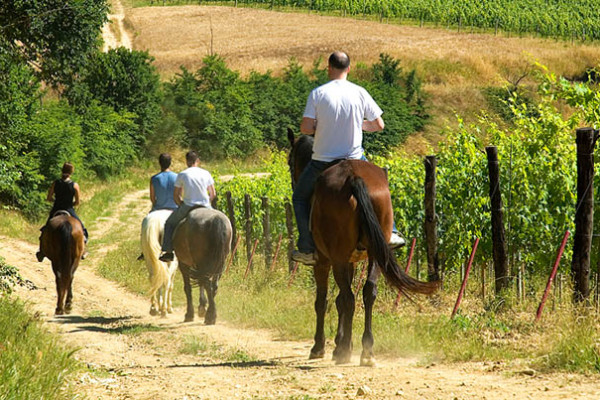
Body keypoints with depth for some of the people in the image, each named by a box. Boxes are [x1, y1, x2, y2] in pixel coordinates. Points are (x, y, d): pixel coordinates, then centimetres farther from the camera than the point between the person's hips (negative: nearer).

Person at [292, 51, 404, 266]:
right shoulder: (360, 93, -5)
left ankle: (308, 250, 11)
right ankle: (389, 232, 17)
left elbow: (305, 128, -16)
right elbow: (379, 125, 0)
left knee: (300, 198, 19)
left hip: (323, 162, -2)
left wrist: (320, 127, 6)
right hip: (354, 159, 2)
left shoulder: (318, 94, -11)